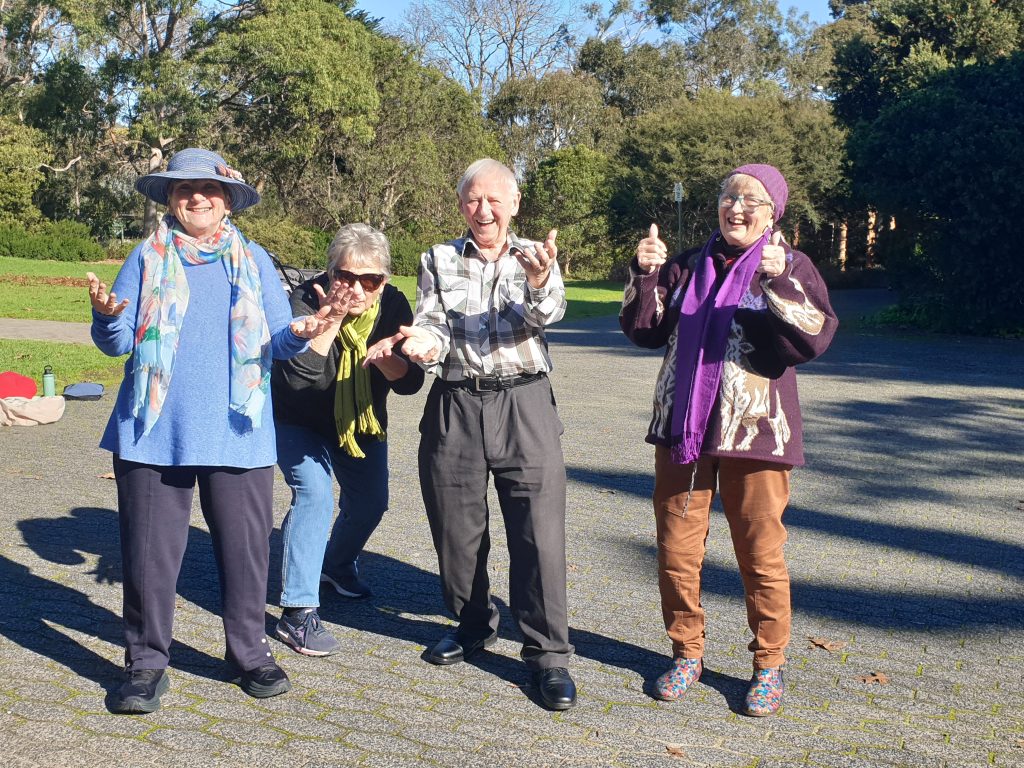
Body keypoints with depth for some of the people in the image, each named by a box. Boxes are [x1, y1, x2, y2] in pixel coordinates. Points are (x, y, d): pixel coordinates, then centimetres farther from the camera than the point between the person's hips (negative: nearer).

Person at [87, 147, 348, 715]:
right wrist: (107, 315, -22)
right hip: (156, 431, 0)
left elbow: (277, 341, 3)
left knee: (246, 546, 5)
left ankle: (250, 653, 22)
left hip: (236, 432, 1)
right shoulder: (148, 258, 7)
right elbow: (118, 342, 1)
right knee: (150, 550, 3)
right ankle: (146, 662, 18)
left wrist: (303, 333, -20)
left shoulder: (254, 261, 10)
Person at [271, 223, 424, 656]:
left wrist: (382, 358, -41)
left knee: (370, 503, 12)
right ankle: (298, 613, -21)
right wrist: (330, 321, -45)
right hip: (301, 423, -5)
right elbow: (299, 375, -39)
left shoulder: (394, 306, -18)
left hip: (362, 425, 5)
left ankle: (339, 565, 45)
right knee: (314, 494, -24)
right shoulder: (305, 302, -29)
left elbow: (410, 382, -21)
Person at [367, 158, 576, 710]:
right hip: (453, 404, 2)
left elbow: (547, 313, -12)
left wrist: (539, 283, -35)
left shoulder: (534, 256, 7)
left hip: (524, 402, -2)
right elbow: (432, 327, 2)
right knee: (456, 527, 10)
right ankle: (474, 625, 32)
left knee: (539, 530, -6)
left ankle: (548, 653, 4)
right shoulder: (439, 260, 11)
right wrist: (421, 343, -23)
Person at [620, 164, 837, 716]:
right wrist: (645, 275, -8)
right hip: (682, 427, 4)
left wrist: (779, 283, -27)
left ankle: (769, 666, 19)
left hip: (755, 434, -4)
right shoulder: (689, 266, 11)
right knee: (675, 552, 7)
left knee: (761, 556, 3)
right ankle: (686, 651, 25)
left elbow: (814, 340, -15)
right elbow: (645, 331, 6)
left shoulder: (790, 267, -1)